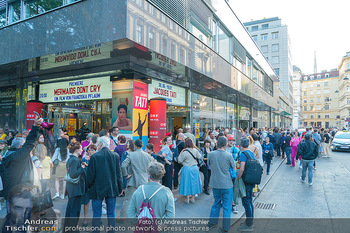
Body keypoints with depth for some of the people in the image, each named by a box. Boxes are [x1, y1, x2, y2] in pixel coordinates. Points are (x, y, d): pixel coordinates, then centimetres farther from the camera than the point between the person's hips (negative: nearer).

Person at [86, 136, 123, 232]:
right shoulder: (116, 156, -4)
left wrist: (89, 186, 8)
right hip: (112, 189, 3)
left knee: (96, 214, 11)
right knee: (111, 213, 15)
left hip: (98, 190, -3)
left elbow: (90, 175, -9)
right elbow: (119, 174, 1)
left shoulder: (94, 157, -13)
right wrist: (120, 188, 10)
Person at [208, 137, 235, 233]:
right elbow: (234, 169, -3)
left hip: (215, 184, 3)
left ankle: (212, 222, 33)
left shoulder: (211, 154, -7)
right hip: (227, 185, -3)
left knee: (216, 203, 23)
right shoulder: (228, 156, -15)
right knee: (227, 207, 10)